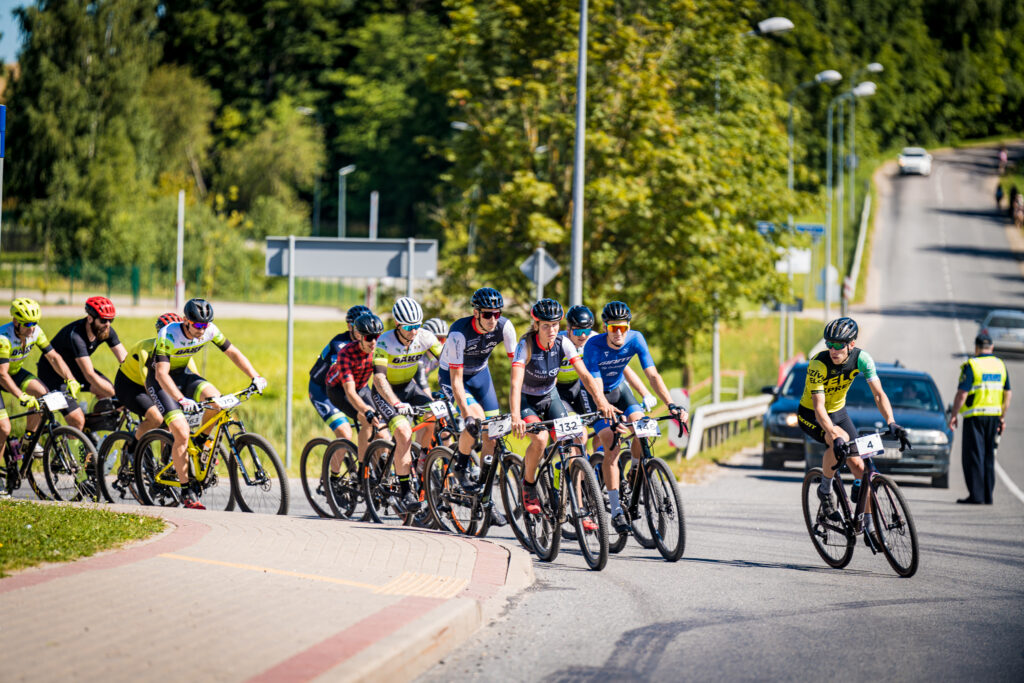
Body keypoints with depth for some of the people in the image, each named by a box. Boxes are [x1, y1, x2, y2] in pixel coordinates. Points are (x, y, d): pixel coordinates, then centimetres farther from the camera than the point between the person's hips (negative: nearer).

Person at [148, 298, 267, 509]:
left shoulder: (209, 331, -16)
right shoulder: (168, 335, -31)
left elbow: (233, 353, -6)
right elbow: (161, 373, -38)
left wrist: (255, 377, -19)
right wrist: (181, 400, -51)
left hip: (182, 375, 5)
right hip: (159, 381, -5)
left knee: (215, 397, -26)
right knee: (182, 433, -20)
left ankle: (201, 441, 2)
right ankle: (186, 492, -11)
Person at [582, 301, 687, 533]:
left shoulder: (635, 339, -22)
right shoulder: (594, 346, -31)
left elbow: (653, 375, -23)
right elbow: (596, 388, -36)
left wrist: (671, 405, -36)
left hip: (618, 388, 4)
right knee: (612, 448, -19)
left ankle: (635, 474, 8)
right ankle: (616, 511, -15)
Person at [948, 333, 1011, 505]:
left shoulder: (971, 365, -9)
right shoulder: (1000, 365, 10)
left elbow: (962, 394, -13)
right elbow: (1008, 394, 12)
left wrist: (954, 415, -5)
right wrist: (1003, 417, 19)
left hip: (975, 416, -6)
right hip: (994, 415, 6)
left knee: (973, 455, -3)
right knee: (988, 456, 13)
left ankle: (976, 495, -8)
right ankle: (987, 495, 12)